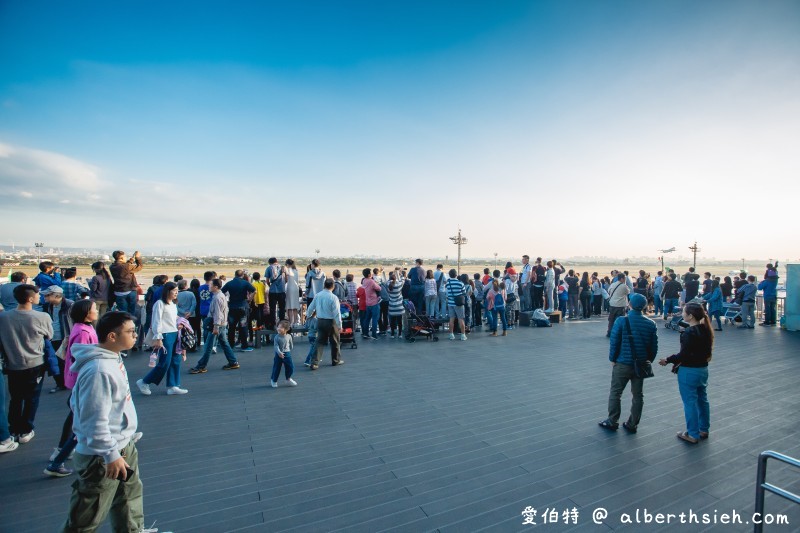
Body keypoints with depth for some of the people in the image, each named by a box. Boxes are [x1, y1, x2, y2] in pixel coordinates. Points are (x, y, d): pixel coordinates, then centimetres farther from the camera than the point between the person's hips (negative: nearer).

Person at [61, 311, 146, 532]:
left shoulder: (112, 358, 2)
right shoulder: (99, 370, -29)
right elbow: (95, 420, -27)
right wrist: (111, 455, -23)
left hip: (123, 446, 10)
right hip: (102, 457, -10)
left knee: (131, 494, 25)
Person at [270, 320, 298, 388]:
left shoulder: (289, 336, -4)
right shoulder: (277, 337, -10)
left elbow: (291, 345, 9)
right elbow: (276, 346, -17)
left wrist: (288, 351, 8)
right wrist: (279, 352, -29)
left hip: (287, 354, 2)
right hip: (279, 354, -2)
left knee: (290, 367, 6)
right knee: (276, 368, 6)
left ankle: (288, 379, 28)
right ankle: (273, 380, 25)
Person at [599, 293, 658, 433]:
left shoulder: (621, 321, -14)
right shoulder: (651, 324, -2)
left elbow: (614, 342, -12)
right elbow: (654, 346, 2)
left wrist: (612, 359, 1)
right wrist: (649, 360, 15)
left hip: (623, 363, -4)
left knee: (615, 392, 9)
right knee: (638, 395, 15)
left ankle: (612, 421, 17)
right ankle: (632, 424, 23)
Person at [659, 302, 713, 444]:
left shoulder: (689, 333, -23)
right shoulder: (706, 329, 3)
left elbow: (684, 355, -23)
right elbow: (706, 350, 11)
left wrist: (668, 360, -9)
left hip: (689, 371, -8)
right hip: (703, 369, 9)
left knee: (690, 402, 3)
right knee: (702, 399, 19)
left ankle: (693, 435, 13)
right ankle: (703, 430, 34)